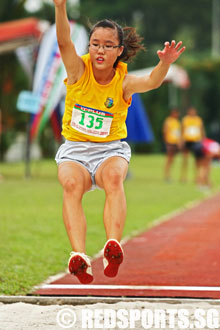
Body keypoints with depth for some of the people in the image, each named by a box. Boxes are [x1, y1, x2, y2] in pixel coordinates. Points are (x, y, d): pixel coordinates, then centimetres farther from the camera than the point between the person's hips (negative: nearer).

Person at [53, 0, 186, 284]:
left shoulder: (124, 82, -7)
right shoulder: (78, 69, -5)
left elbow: (151, 82, -28)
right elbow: (64, 41, -23)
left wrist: (164, 64, -51)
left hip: (111, 150, 0)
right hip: (74, 148, 0)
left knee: (113, 177, -35)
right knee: (72, 183, -32)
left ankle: (113, 248, -48)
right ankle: (78, 255, -47)